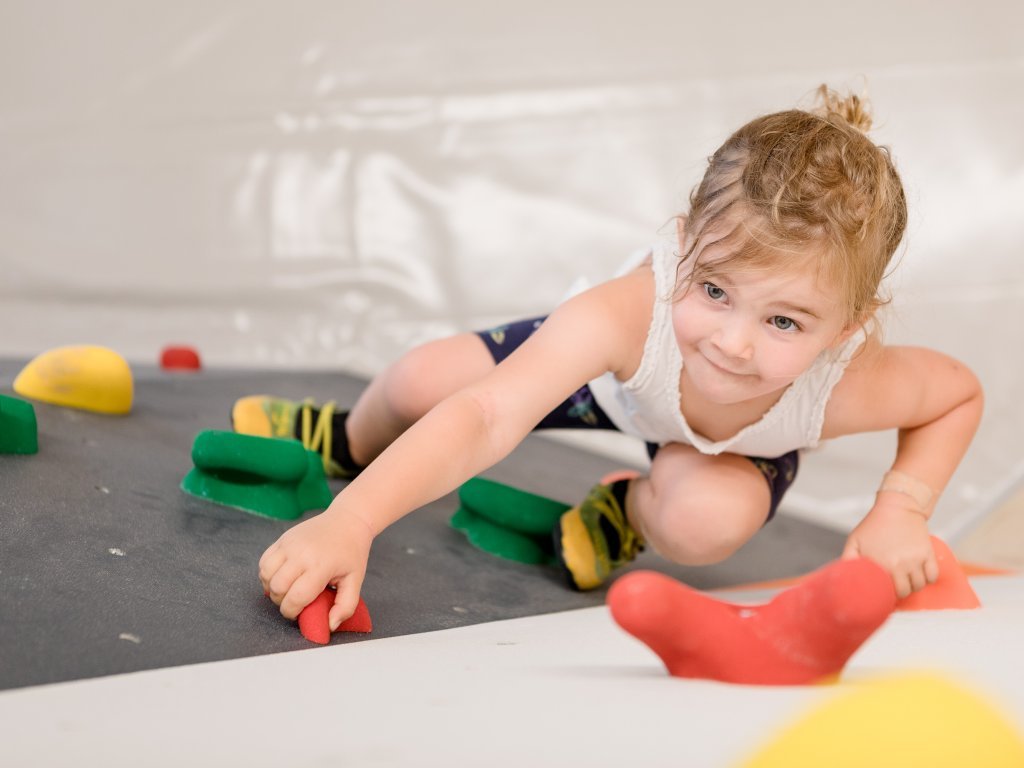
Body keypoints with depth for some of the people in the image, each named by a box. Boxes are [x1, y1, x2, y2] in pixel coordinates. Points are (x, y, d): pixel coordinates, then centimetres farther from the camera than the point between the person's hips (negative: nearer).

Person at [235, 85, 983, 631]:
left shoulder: (843, 385, -41)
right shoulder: (629, 316, -48)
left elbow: (963, 391, -18)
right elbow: (487, 416, -56)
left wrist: (901, 508, -28)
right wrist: (350, 521, -66)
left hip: (746, 442, 0)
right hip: (612, 372, 0)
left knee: (705, 521, -33)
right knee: (422, 380, -2)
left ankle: (630, 513, 6)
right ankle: (352, 444, 37)